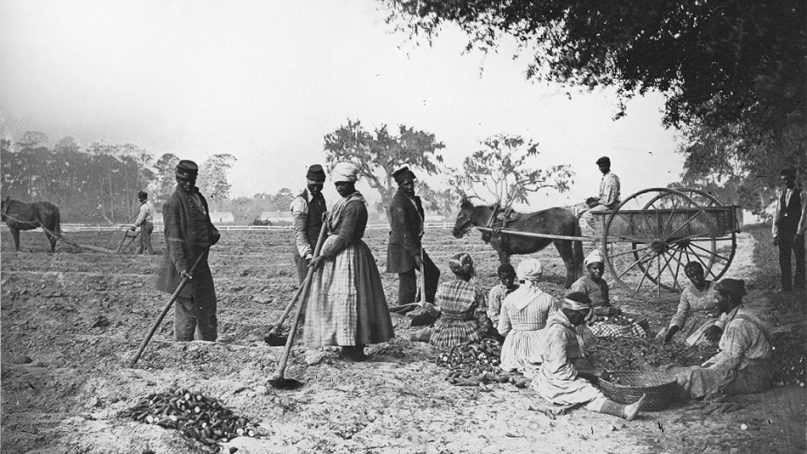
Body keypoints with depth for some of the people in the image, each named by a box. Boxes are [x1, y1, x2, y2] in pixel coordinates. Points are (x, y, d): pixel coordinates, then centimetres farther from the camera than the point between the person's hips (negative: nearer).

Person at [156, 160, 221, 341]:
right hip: (184, 268, -8)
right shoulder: (173, 203, -13)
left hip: (201, 262, 8)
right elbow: (174, 238, -19)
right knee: (186, 309, -3)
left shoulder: (199, 198, 12)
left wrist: (213, 233, 2)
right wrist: (181, 266, -27)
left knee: (208, 305, 18)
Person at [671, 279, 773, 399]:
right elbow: (728, 353, 15)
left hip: (752, 378, -10)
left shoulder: (738, 324, -22)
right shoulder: (734, 318, 11)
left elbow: (730, 360, -22)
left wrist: (704, 372, -13)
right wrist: (704, 365, 7)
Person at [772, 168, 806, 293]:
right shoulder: (781, 195, 13)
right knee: (783, 260, 6)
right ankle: (786, 287, 13)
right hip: (783, 232, 5)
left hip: (796, 232, -5)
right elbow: (777, 214, 11)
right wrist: (775, 234, 4)